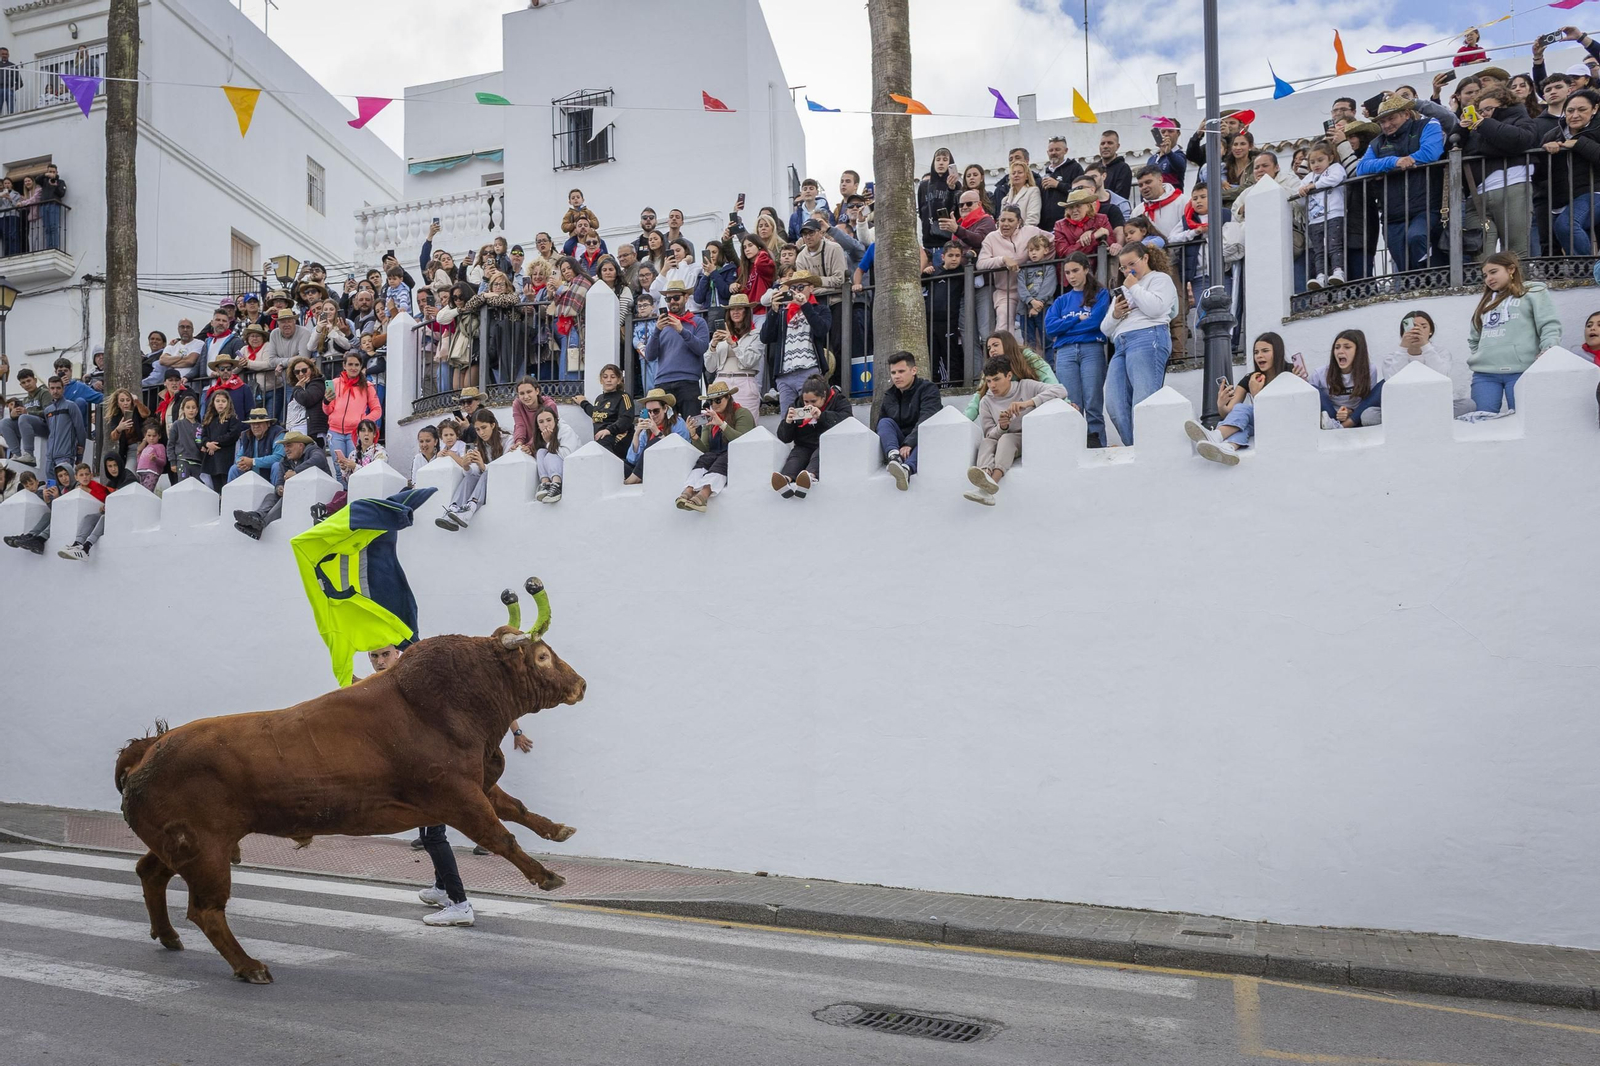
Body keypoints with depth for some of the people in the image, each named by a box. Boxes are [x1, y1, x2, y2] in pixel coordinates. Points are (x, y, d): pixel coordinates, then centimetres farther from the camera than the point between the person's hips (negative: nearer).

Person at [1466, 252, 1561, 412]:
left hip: (1520, 370, -5)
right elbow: (1474, 337, 28)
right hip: (1484, 373, 5)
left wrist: (1548, 349, -18)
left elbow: (1550, 325, -3)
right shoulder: (1486, 299, 25)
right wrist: (1480, 356, 13)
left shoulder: (1533, 291, 9)